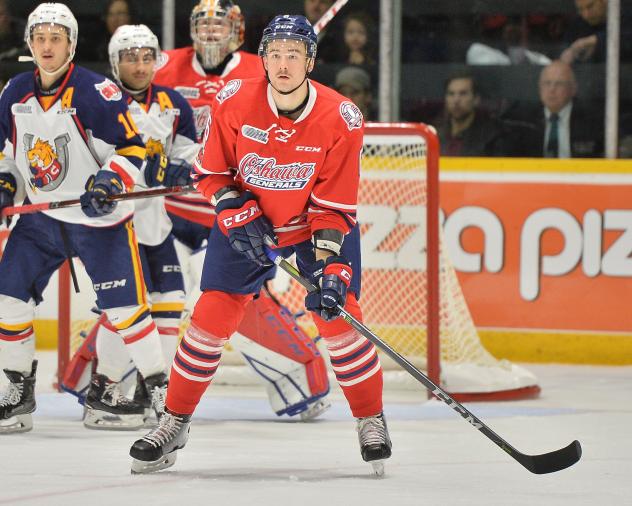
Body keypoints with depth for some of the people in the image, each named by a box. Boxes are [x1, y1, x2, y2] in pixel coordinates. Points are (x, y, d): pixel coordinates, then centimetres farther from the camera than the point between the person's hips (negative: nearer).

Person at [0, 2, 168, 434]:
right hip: (41, 218, 5)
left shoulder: (96, 92, -16)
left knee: (123, 305, -7)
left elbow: (132, 148, -13)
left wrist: (110, 183, -27)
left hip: (99, 218, -5)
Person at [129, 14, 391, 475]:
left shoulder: (341, 119, -23)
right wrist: (238, 214, -22)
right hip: (246, 219, 1)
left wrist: (331, 268, -28)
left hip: (317, 225, -1)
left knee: (338, 316, -12)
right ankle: (173, 424, 7)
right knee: (212, 315, -6)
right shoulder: (234, 103, -21)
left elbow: (335, 206, -19)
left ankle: (372, 421, 8)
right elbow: (211, 173, -7)